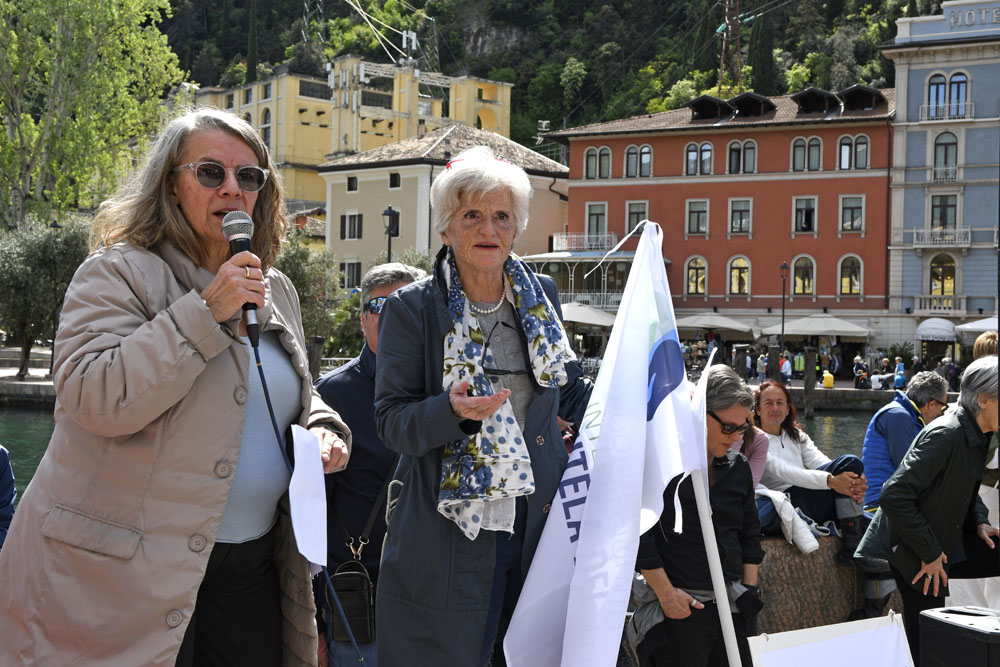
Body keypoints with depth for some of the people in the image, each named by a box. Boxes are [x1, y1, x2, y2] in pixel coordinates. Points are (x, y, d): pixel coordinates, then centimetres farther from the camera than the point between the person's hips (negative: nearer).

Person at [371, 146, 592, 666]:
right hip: (448, 529, -4)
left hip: (537, 521, 4)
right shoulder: (411, 309, -4)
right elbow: (392, 423, -8)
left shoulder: (540, 297, 9)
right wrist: (452, 410, -26)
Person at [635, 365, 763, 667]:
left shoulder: (738, 467, 12)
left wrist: (749, 591, 13)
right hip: (681, 609, -6)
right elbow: (637, 532, -11)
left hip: (734, 608, 6)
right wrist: (666, 594, -12)